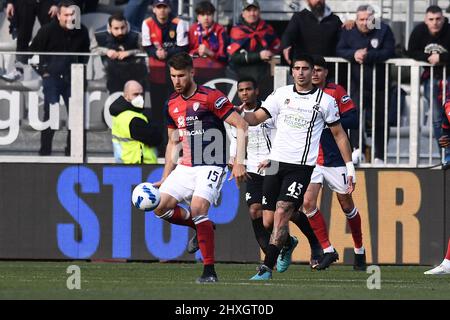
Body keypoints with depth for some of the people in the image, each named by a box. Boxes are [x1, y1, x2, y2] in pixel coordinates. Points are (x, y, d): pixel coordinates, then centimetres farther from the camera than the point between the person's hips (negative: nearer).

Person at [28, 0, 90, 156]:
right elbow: (33, 51, -1)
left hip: (72, 77, 4)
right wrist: (43, 71, -3)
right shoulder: (48, 30, -12)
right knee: (50, 114, -4)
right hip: (52, 77, -3)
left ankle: (72, 150, 14)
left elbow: (84, 54, 16)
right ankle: (45, 151, 3)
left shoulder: (82, 31, -2)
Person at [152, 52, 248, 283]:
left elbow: (241, 126, -12)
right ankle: (201, 227, 19)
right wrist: (165, 179, 16)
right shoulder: (172, 104, 10)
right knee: (160, 206, -6)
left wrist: (239, 162, -18)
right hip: (185, 167, 7)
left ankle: (209, 271, -18)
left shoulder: (210, 97, -11)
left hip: (211, 166, -7)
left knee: (197, 208, -24)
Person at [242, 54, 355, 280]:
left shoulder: (325, 101, 2)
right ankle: (288, 243, 39)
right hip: (276, 162, 4)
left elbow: (339, 134, 10)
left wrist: (350, 168, 8)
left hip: (301, 166, -4)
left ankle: (266, 268, -18)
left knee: (281, 213, -19)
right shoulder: (281, 94, 9)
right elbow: (256, 118, 6)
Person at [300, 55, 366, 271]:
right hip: (311, 160, 3)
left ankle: (359, 251, 25)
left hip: (336, 159, -3)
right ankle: (328, 251, -5)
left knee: (347, 205, 7)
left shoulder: (337, 92, -5)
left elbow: (353, 120, -11)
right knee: (308, 202, -14)